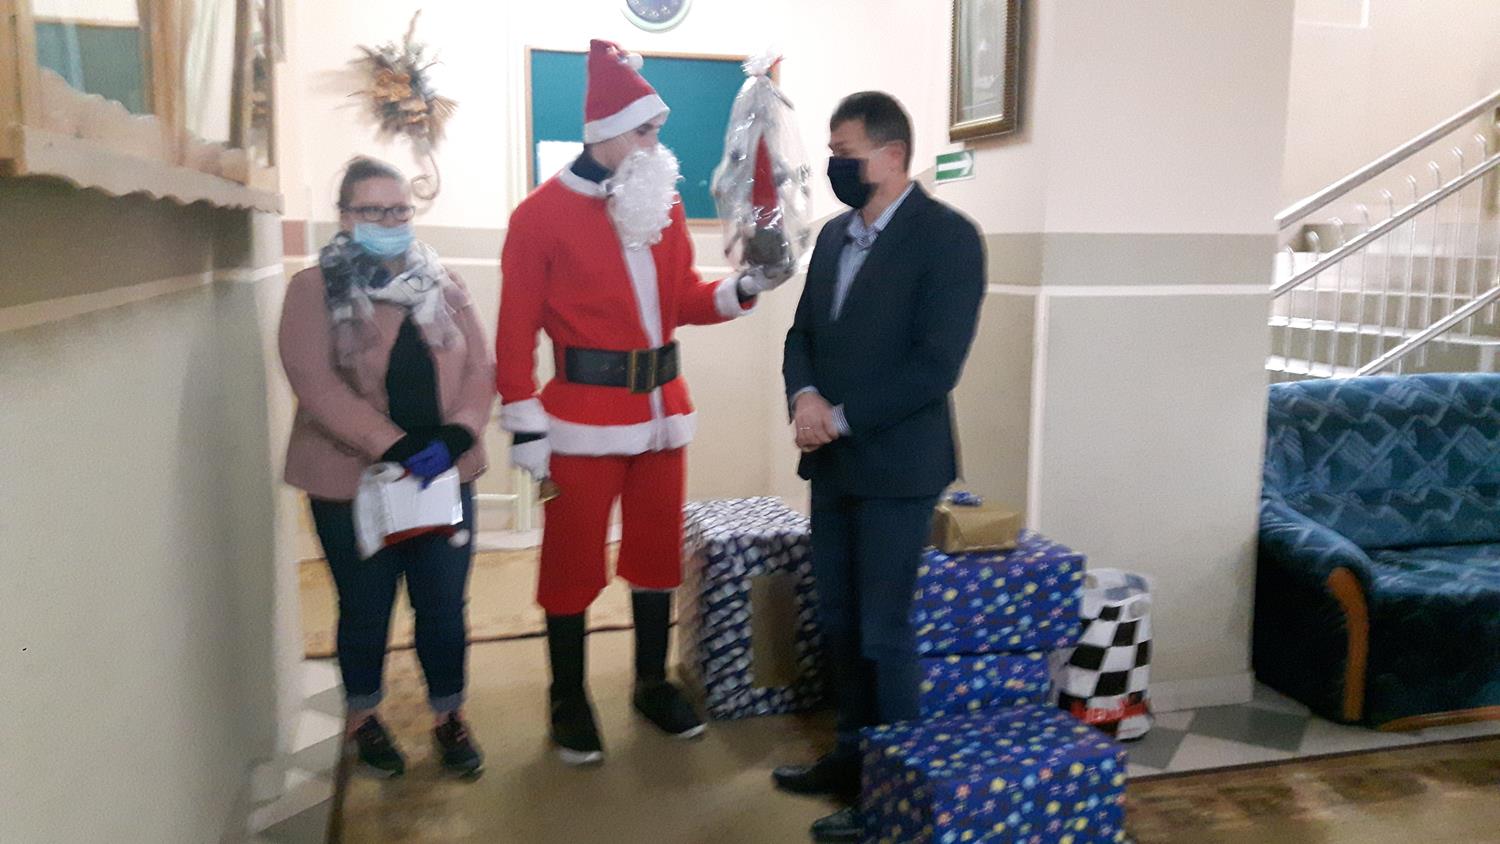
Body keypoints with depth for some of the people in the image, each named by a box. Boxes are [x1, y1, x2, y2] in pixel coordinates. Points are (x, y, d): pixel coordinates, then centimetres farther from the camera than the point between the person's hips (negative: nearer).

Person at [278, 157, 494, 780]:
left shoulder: (443, 284, 8)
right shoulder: (313, 289, -4)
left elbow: (479, 366, 2)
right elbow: (316, 381, -15)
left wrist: (457, 433, -16)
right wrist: (394, 446, -24)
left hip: (445, 478, 3)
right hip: (354, 483, -2)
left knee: (444, 607, 9)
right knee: (366, 610, 12)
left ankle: (449, 717, 29)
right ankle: (364, 717, 35)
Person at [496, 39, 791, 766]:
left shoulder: (665, 202, 8)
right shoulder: (542, 214, -9)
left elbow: (681, 300, 13)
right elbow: (518, 328, -10)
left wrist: (742, 289, -6)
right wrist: (525, 424, -12)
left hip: (662, 407, 6)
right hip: (585, 415, -5)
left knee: (657, 551, 14)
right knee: (573, 562, 4)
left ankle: (652, 683, 30)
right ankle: (569, 702, 21)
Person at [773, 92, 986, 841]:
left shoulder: (947, 237, -12)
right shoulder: (834, 234, 11)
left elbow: (936, 364, -19)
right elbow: (803, 331, 13)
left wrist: (841, 417, -17)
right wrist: (804, 395, -8)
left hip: (895, 465, -7)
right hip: (832, 462, 7)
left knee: (882, 631, 3)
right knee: (838, 621, 15)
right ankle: (852, 755, 32)